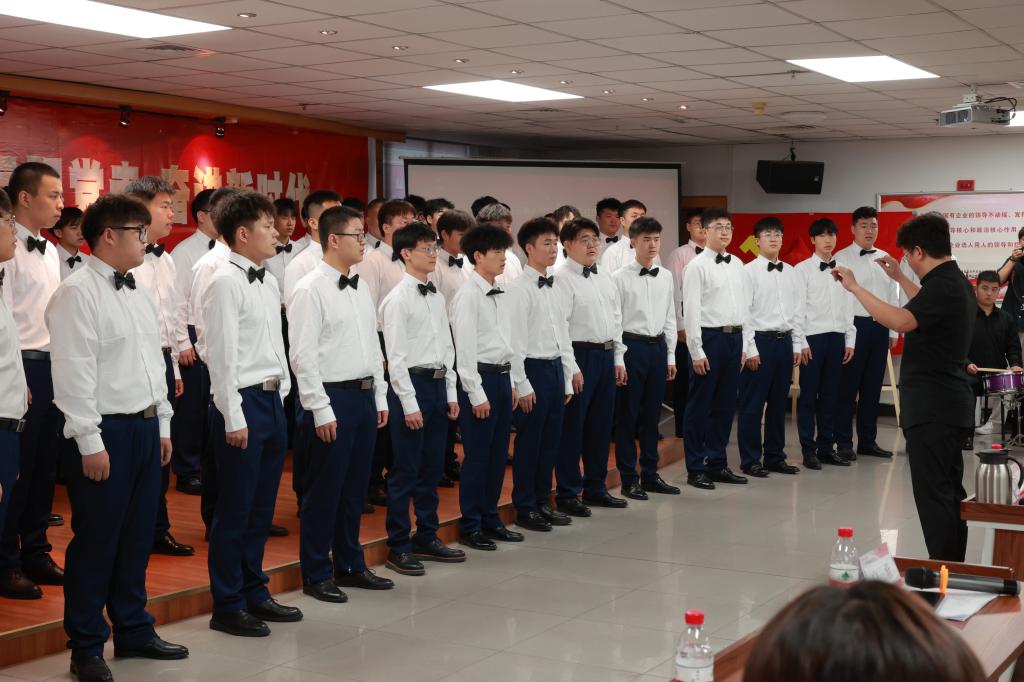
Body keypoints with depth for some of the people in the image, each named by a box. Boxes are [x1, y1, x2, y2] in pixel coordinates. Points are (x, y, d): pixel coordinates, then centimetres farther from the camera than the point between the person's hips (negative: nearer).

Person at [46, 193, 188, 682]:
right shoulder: (78, 294, -12)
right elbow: (73, 373, -16)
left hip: (146, 427, 8)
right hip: (106, 432, -8)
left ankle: (134, 630, 29)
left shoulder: (139, 296, 14)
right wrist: (90, 442, -18)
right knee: (96, 543, 1)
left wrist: (162, 426, 17)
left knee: (137, 537, 16)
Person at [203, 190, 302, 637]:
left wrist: (282, 396, 13)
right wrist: (234, 418, -18)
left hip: (272, 399, 8)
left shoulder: (269, 283, 13)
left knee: (262, 507, 16)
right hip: (244, 400, -8)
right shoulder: (225, 283, -13)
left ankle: (254, 594, 29)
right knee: (235, 509, 1)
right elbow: (222, 355, -16)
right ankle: (227, 607, 12)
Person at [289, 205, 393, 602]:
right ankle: (316, 575, 14)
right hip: (333, 397, -8)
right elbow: (303, 355, -15)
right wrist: (321, 410, -17)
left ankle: (350, 565, 28)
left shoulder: (359, 290, 12)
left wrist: (380, 397, 13)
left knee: (355, 487, 15)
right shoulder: (310, 290, -12)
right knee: (325, 490, 2)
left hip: (365, 395, 8)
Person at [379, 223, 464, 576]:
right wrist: (409, 404, -16)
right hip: (411, 384, -7)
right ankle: (398, 547, 9)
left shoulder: (436, 298, 12)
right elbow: (395, 356, -14)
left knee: (432, 467, 14)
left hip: (438, 384, 8)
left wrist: (451, 392, 11)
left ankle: (427, 537, 26)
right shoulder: (398, 299, -11)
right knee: (405, 470, -1)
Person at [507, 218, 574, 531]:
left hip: (556, 367, 8)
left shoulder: (553, 287, 12)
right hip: (534, 368, -8)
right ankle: (525, 508, 12)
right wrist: (522, 385, -16)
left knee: (551, 441, 13)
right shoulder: (520, 289, -12)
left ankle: (542, 502, 24)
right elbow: (515, 340, -14)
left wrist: (567, 378, 15)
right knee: (529, 442, 1)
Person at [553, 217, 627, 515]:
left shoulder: (605, 279, 14)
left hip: (606, 356, 8)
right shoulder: (562, 279, -11)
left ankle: (595, 488, 27)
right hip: (580, 356, -8)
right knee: (572, 427, 0)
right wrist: (572, 367, -18)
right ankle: (567, 494, 10)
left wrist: (618, 359, 13)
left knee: (601, 424, 15)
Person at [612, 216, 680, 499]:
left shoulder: (666, 277, 8)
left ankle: (650, 474, 23)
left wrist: (671, 355, 10)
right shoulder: (621, 277, -7)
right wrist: (618, 359, -11)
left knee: (652, 415, 12)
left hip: (658, 347, 5)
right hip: (631, 346, -5)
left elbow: (670, 317, 13)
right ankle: (629, 479, 12)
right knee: (628, 415, 2)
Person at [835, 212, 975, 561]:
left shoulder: (942, 285, -19)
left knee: (933, 493, -6)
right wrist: (899, 278, 40)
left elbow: (901, 321, -34)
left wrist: (855, 287, -27)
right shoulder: (957, 282, 13)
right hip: (952, 404, 10)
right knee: (949, 492, 15)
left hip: (931, 407, -10)